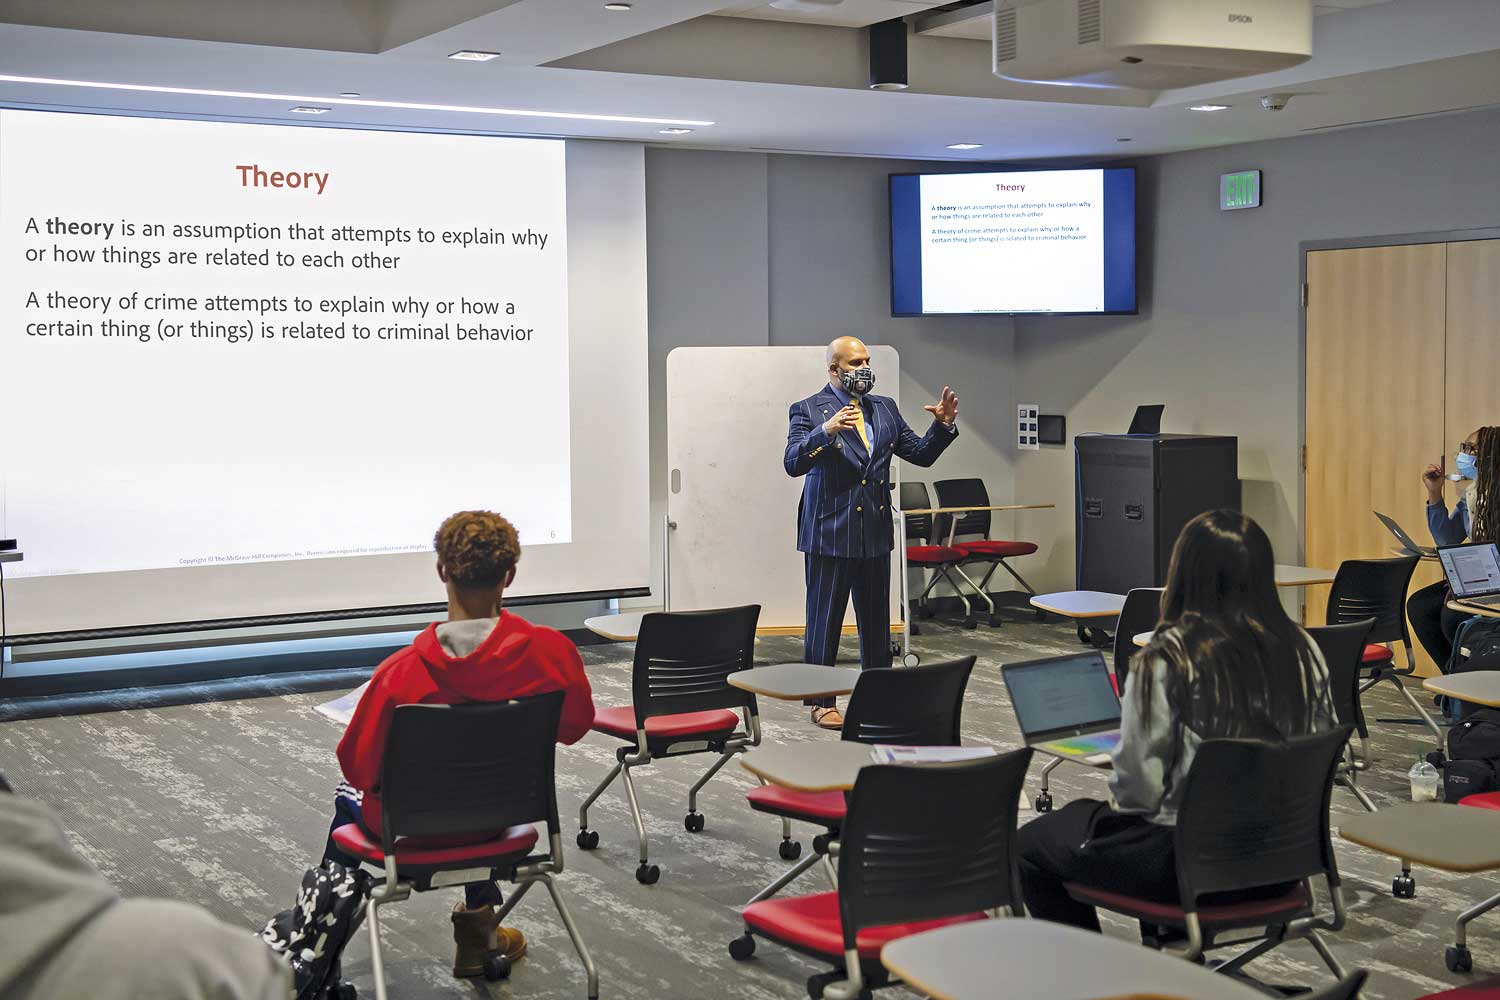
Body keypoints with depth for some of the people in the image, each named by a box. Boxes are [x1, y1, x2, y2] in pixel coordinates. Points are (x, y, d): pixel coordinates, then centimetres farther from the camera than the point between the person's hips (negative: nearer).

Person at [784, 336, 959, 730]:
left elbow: (921, 454, 13)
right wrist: (826, 431, -32)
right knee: (824, 621, 2)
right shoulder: (808, 411, -5)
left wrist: (943, 425, -4)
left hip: (875, 533, 5)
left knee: (877, 621, 12)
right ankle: (821, 701, 11)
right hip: (829, 534, -5)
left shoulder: (885, 409, 12)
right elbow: (793, 464, -18)